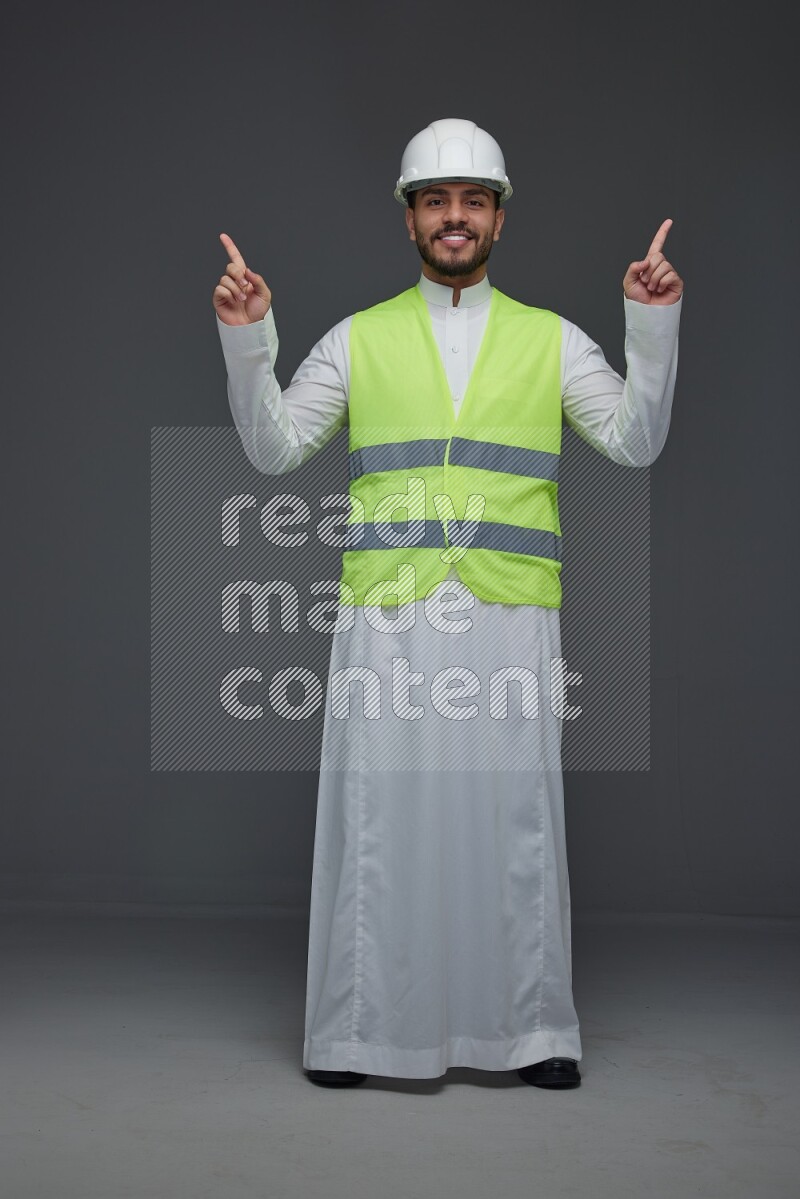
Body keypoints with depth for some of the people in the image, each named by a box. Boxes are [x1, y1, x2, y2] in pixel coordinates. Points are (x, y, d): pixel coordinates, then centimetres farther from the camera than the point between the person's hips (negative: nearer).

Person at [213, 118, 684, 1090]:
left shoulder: (551, 340, 12)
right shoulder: (360, 339, 12)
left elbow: (635, 442, 3)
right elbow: (273, 449, 5)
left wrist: (654, 328, -8)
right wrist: (245, 345, -8)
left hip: (510, 619, 0)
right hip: (386, 617, 0)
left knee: (515, 815, 3)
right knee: (376, 812, 1)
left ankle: (531, 1029, 15)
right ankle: (357, 1031, 13)